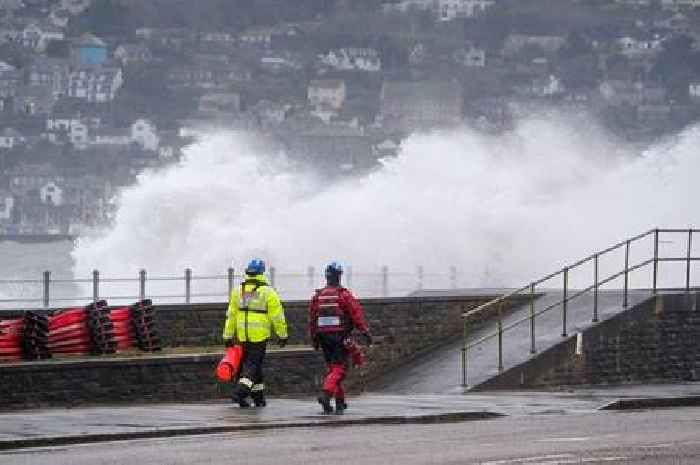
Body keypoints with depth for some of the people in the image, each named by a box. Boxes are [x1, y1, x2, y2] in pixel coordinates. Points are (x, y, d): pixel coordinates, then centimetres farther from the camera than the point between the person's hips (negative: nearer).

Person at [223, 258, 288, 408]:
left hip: (243, 335, 4)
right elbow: (277, 315, -6)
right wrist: (282, 335, 3)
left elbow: (231, 315, 8)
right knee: (253, 364, -2)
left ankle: (258, 397, 22)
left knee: (252, 363, 16)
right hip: (260, 334, -4)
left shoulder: (238, 290, 6)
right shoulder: (268, 291, -7)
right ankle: (240, 392, -19)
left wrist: (228, 336, 13)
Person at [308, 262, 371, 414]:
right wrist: (365, 332, -7)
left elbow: (312, 318, 12)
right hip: (341, 337, -5)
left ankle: (340, 402, 20)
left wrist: (314, 338, 20)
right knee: (338, 369, -5)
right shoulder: (344, 294, -7)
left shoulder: (318, 296, 8)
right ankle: (326, 394, -26)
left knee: (332, 368, 16)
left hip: (323, 336, 5)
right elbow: (357, 313, -10)